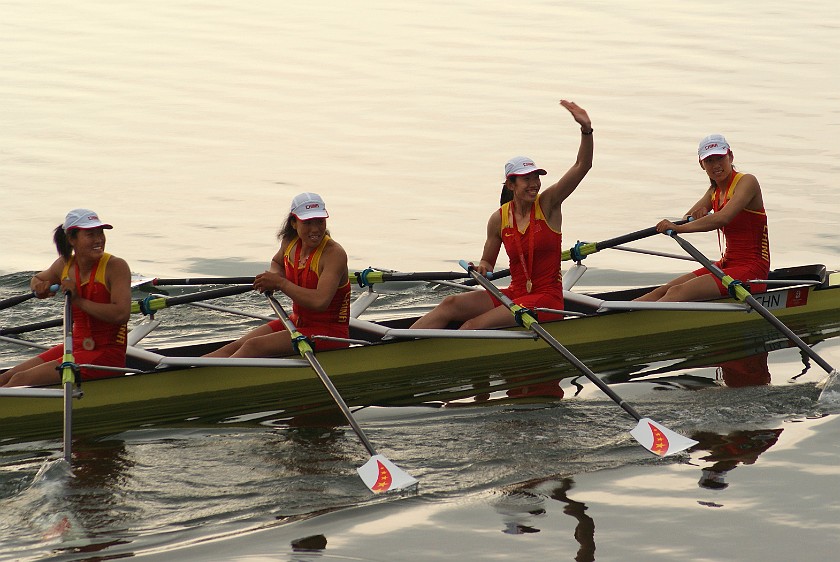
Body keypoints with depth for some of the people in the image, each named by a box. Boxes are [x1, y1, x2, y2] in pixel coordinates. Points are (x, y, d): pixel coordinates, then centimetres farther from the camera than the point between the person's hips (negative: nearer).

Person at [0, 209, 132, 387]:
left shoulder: (116, 266, -13)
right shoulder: (64, 265, 5)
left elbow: (122, 314, -27)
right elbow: (37, 279, 28)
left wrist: (78, 300, -24)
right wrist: (40, 287, 2)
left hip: (107, 354, -8)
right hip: (76, 347, 8)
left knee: (21, 380, -19)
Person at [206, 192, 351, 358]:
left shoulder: (334, 254, -21)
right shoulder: (290, 242, 2)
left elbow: (320, 301, -35)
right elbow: (277, 262, 28)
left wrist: (280, 283, -25)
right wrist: (275, 275, 1)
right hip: (297, 322, 8)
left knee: (253, 347, -22)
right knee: (237, 346, -8)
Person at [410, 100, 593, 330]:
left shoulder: (548, 203, -5)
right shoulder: (499, 219, 4)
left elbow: (582, 166, -16)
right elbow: (487, 263, 15)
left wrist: (586, 129, -31)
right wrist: (482, 268, -11)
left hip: (546, 300, -5)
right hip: (515, 294, 5)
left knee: (475, 325, -23)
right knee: (451, 304, -13)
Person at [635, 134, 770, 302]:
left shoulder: (747, 182, -11)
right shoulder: (715, 191, 16)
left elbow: (722, 219, -27)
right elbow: (687, 219, 11)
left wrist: (679, 228, -32)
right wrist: (697, 215, -14)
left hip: (752, 270, -9)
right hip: (727, 265, 9)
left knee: (678, 293, -24)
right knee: (662, 291, -4)